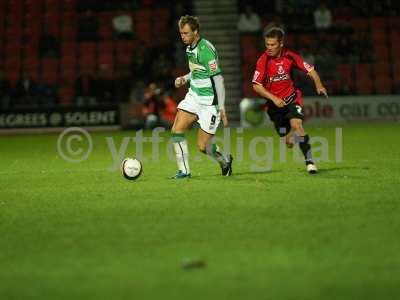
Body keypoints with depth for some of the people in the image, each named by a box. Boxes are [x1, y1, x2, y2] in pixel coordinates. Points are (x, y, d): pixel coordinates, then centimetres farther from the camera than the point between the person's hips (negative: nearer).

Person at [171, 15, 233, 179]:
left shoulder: (206, 49, -21)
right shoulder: (190, 48, 6)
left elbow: (218, 78, -21)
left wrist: (221, 107, -22)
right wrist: (184, 79, 5)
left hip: (209, 101, -8)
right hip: (193, 96, 8)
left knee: (202, 146, -3)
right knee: (177, 130, -8)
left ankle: (225, 161, 26)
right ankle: (184, 171, 0)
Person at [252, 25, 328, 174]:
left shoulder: (290, 56, -9)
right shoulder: (263, 60, -13)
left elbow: (310, 70, -1)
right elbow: (256, 86, -14)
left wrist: (318, 85, -18)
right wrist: (274, 98, -23)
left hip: (291, 97, -1)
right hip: (274, 102, 1)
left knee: (296, 125, -23)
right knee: (285, 134, 6)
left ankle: (309, 160, -17)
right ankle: (291, 135, 46)